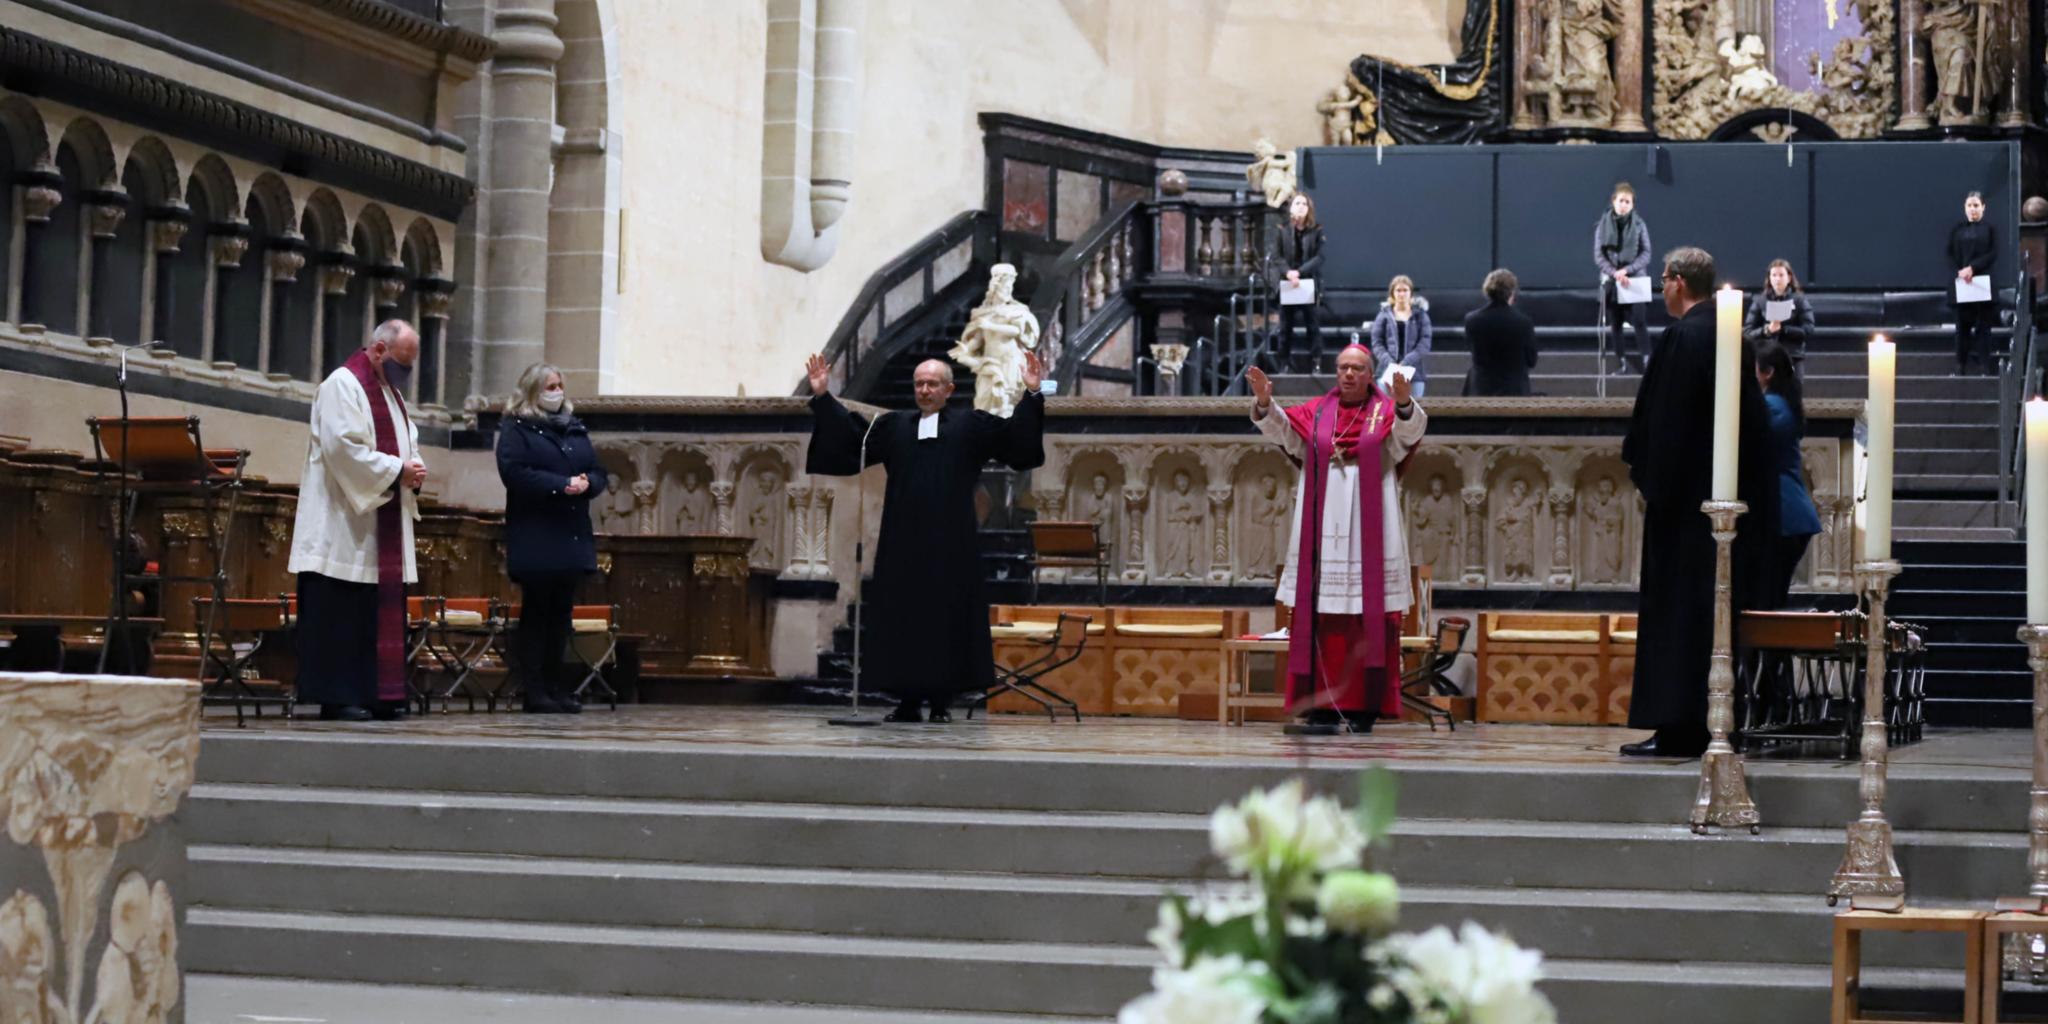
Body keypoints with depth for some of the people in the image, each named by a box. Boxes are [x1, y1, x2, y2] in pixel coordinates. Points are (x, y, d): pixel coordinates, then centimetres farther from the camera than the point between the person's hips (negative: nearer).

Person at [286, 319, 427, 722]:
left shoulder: (391, 391, 19)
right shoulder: (343, 385, -9)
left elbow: (407, 443, 23)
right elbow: (343, 446, -19)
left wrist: (414, 470, 0)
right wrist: (397, 470, -17)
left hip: (385, 528, 9)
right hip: (347, 523, -9)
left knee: (384, 611, 8)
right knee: (343, 612, -8)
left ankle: (377, 695, 11)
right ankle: (337, 696, -6)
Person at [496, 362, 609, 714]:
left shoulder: (575, 428, 18)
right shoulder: (516, 427, -2)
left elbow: (599, 473, 16)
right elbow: (514, 472, -15)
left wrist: (587, 483, -7)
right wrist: (561, 485, -18)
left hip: (573, 536, 6)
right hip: (535, 538, -6)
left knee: (562, 612, 7)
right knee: (536, 612, -3)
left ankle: (555, 685, 13)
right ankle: (533, 691, -1)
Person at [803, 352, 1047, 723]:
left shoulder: (971, 425, 9)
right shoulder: (892, 426, 15)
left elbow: (1015, 437, 2)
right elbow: (849, 437, 13)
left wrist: (1031, 396, -11)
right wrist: (823, 397, 7)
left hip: (951, 544, -2)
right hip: (903, 544, 2)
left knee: (948, 620, -2)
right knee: (903, 617, 2)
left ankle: (942, 701, 4)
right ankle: (909, 701, 7)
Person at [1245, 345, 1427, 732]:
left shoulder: (1385, 412, 4)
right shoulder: (1315, 413, 11)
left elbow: (1411, 428, -16)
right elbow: (1280, 427, -3)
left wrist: (1404, 403, -38)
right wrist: (1263, 403, -24)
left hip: (1369, 532, -2)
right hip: (1323, 530, 2)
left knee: (1370, 625, -3)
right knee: (1321, 621, -1)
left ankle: (1364, 707, -1)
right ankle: (1323, 706, 1)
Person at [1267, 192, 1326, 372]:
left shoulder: (1316, 231, 1)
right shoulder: (1282, 230, 3)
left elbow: (1319, 258, -5)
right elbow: (1275, 257, -1)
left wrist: (1299, 271, -18)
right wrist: (1288, 272, -19)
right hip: (1286, 284, 1)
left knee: (1313, 325, 2)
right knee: (1286, 326, 5)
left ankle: (1316, 364, 6)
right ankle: (1285, 364, 11)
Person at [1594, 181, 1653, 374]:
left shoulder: (1639, 225, -1)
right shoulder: (1603, 225, 1)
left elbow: (1646, 254, -3)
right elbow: (1598, 255, -1)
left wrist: (1626, 270, -16)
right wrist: (1614, 273, -15)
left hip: (1636, 279, -2)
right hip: (1611, 280, 2)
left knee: (1640, 320, -13)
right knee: (1615, 324, 5)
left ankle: (1646, 359, -11)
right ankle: (1622, 363, 11)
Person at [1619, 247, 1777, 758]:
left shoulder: (1681, 337, -12)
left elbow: (1663, 420, -15)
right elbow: (1752, 417, 16)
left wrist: (1647, 481, -7)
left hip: (1687, 498, -8)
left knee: (1677, 606, -5)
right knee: (1722, 603, 10)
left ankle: (1679, 729, -6)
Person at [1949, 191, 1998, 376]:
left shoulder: (1990, 228, 5)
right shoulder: (1957, 230, 11)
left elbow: (1993, 254, -4)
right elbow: (1950, 255, 5)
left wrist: (1972, 268, -15)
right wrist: (1960, 271, -13)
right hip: (1961, 284, 2)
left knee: (1983, 325, -3)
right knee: (1963, 325, 1)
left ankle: (1985, 366, -1)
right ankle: (1961, 366, 3)